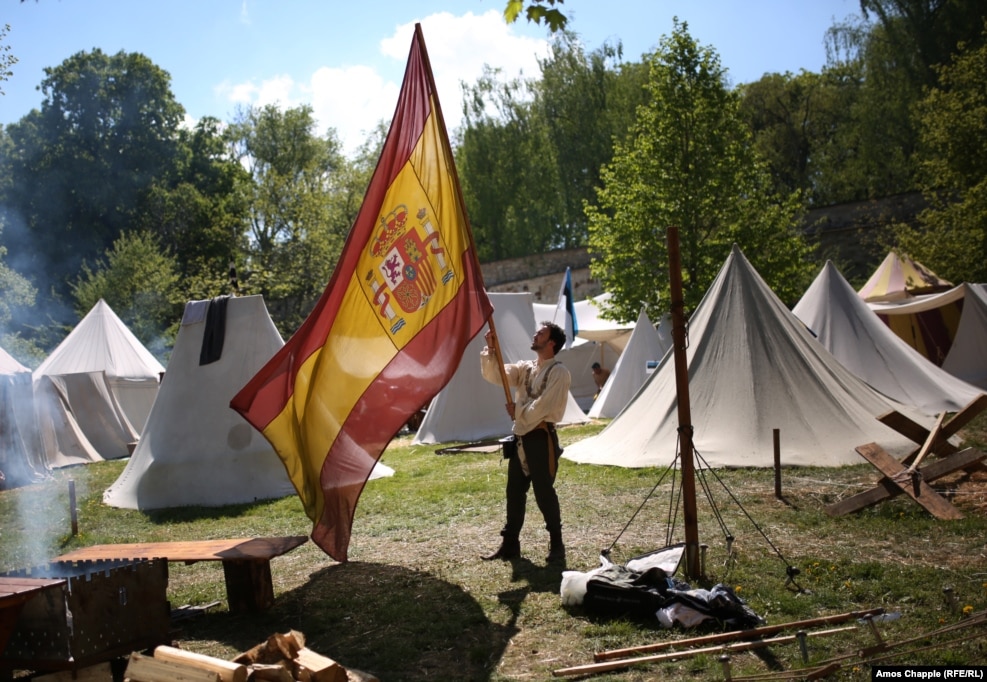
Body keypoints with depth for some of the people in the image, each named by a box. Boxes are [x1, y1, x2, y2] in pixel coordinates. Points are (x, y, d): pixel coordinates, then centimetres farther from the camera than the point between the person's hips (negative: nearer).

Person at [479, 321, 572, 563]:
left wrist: (518, 411, -7)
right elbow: (494, 375, 4)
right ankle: (510, 544, 22)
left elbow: (544, 405, -18)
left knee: (544, 492, -1)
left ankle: (556, 545, 14)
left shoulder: (558, 372, -9)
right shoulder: (525, 368, 13)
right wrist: (490, 350, -9)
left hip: (542, 438, -7)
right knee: (515, 492, 12)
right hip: (521, 437, 8)